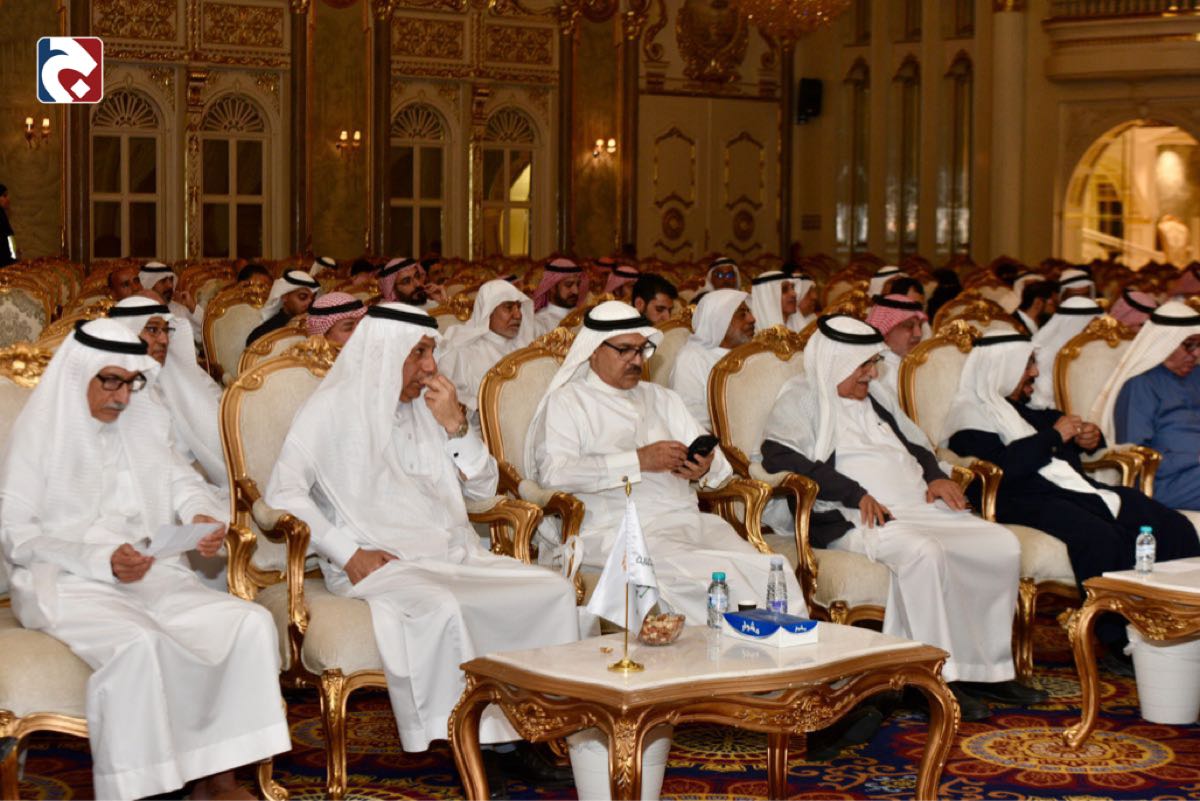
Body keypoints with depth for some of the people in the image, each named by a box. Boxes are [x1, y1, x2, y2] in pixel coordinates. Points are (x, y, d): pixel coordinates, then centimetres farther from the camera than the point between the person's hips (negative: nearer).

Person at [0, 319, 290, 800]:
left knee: (251, 623, -16)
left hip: (154, 579, 6)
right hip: (68, 586, -6)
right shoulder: (41, 431, -4)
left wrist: (202, 515, -11)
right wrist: (103, 561, -20)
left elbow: (180, 482, 15)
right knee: (138, 643, -37)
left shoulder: (145, 422, 12)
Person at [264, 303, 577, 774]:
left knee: (554, 590, -13)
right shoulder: (334, 408, -1)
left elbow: (483, 488, 16)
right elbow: (283, 492, -10)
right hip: (378, 563, -6)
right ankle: (473, 741, -26)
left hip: (454, 555, 6)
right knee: (441, 608, -38)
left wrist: (456, 426, -1)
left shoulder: (428, 408, 17)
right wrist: (349, 554, -17)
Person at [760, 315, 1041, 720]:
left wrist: (935, 476, 11)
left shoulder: (874, 402, 28)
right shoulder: (802, 399, 3)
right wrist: (855, 493, -20)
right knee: (923, 551, -37)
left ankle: (987, 669, -7)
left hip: (918, 508, 8)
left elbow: (914, 446, 37)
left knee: (1002, 544, -11)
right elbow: (778, 456, -14)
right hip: (853, 520, -8)